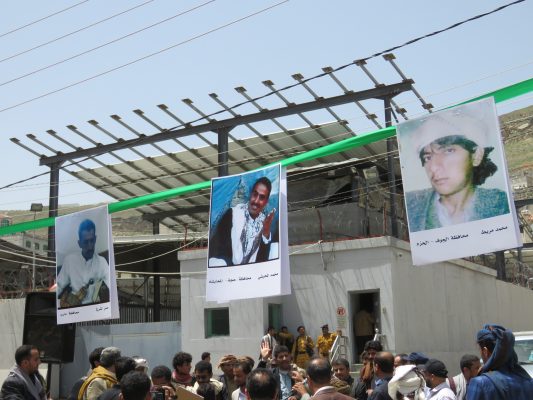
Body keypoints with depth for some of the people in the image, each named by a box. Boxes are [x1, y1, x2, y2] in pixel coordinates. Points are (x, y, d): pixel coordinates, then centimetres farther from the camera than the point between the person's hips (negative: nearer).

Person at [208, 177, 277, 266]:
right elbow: (214, 245, -7)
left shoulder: (265, 222, 4)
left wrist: (266, 233, -13)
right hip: (222, 266, -3)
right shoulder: (233, 213, -6)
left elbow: (262, 260, -1)